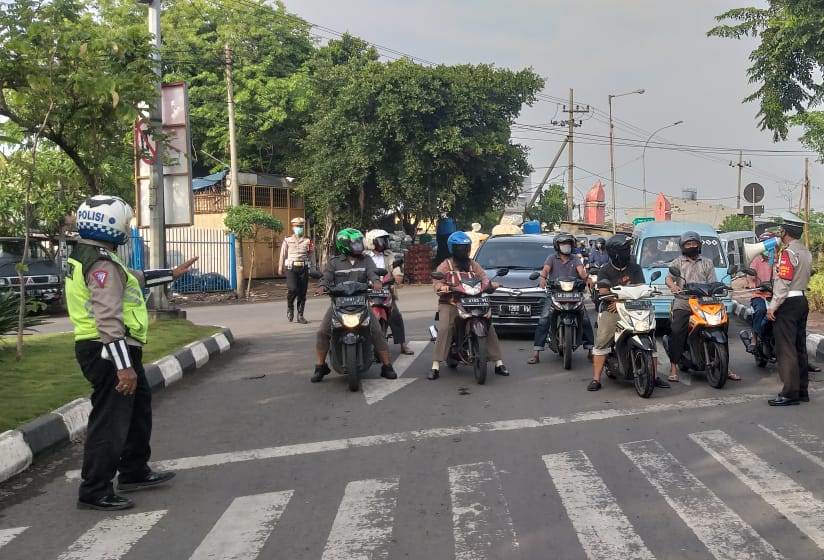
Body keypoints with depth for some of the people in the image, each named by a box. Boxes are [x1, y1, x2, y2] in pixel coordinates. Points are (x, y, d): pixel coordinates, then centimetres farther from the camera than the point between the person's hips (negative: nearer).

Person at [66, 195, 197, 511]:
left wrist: (171, 274, 32)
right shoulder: (103, 265, -21)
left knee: (138, 409, 22)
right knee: (109, 422, -2)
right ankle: (94, 493, 7)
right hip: (109, 353, -11)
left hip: (111, 351, 11)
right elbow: (109, 320, -27)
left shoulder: (88, 257, 13)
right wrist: (124, 366, -28)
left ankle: (134, 473, 35)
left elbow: (134, 278, 27)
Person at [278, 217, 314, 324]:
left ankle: (300, 315, 10)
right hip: (291, 268, -2)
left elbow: (311, 255, 12)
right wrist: (280, 268, 12)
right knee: (293, 289, -18)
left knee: (302, 293, 1)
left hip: (304, 268, 2)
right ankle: (290, 308, 10)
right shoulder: (287, 241, 8)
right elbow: (283, 255, 13)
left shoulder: (308, 241, 10)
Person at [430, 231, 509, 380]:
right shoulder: (445, 266, 6)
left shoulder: (473, 265, 18)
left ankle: (499, 363, -2)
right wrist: (442, 287, -27)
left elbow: (483, 277, 8)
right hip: (450, 304, -3)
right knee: (444, 330, -25)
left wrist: (489, 284, -15)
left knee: (489, 327, -10)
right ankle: (435, 367, -24)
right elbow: (436, 282, -4)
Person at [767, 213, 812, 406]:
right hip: (802, 301, 9)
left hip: (787, 303, -9)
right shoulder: (806, 252, 14)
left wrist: (772, 307, -18)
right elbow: (806, 276, 16)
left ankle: (790, 393, -7)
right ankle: (802, 391, 17)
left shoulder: (787, 253, -15)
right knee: (800, 348, 13)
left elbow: (783, 283, -20)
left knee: (786, 349, -7)